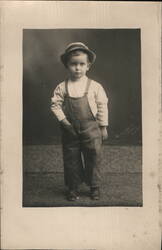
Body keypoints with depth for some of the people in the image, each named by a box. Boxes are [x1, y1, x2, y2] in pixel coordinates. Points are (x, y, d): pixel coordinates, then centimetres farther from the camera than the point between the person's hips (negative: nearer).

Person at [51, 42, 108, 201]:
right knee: (71, 160, 10)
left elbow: (102, 106, 0)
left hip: (91, 129, -1)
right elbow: (55, 104, 1)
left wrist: (103, 127, 1)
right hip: (70, 130, 1)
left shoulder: (95, 86, -4)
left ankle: (95, 187, 25)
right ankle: (73, 188, 26)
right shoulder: (61, 88, -2)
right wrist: (63, 120, -11)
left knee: (93, 158, 7)